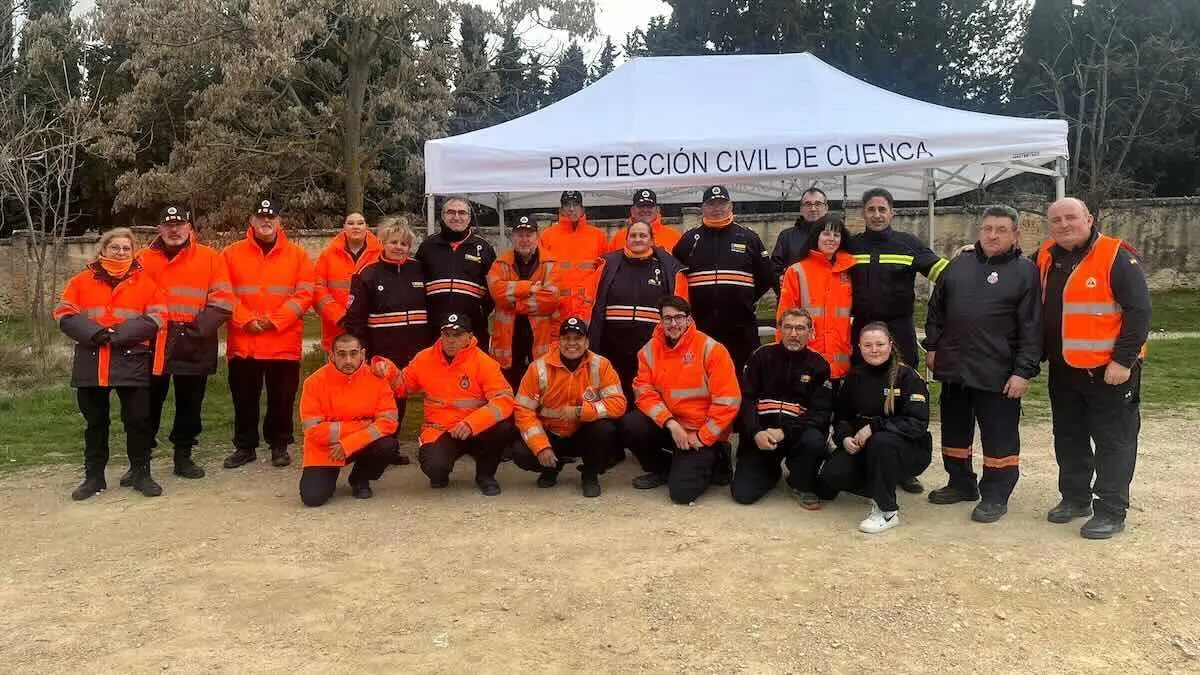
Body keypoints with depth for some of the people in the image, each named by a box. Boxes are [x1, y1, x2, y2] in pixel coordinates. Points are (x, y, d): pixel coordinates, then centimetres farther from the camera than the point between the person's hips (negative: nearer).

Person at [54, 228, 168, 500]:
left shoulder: (145, 282, 4)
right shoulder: (82, 280, 8)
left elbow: (156, 318, -3)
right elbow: (64, 315, 3)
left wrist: (120, 334, -13)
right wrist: (95, 333, -13)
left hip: (132, 360, -2)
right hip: (90, 361, 2)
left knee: (138, 419, 1)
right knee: (95, 421, 11)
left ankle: (140, 473, 13)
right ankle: (94, 476, 21)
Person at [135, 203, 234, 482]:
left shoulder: (211, 258, 3)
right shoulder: (144, 259, 6)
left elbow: (222, 301, -3)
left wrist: (198, 329, -12)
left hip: (195, 348, 0)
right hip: (155, 346, 0)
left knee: (190, 405, 10)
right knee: (149, 403, 5)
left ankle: (184, 457, 24)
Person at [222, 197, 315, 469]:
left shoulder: (297, 254, 3)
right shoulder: (232, 253, 5)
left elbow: (304, 295, -3)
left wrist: (275, 320, -12)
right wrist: (246, 320, -13)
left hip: (284, 342, -1)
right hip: (242, 342, 1)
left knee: (282, 398, 7)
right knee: (244, 398, 9)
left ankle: (279, 445, 21)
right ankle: (245, 446, 22)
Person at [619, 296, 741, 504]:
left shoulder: (711, 349, -14)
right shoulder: (649, 351, -1)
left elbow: (728, 401, -15)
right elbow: (645, 392, -6)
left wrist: (701, 437, -13)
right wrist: (670, 423, -20)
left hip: (703, 434, -5)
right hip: (667, 426, 5)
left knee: (681, 492, -19)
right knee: (630, 425, -22)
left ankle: (710, 460, 16)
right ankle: (662, 470, 6)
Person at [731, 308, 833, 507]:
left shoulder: (818, 364, 2)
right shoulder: (762, 356, 3)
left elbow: (821, 412, -7)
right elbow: (746, 398, -2)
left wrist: (784, 432, -21)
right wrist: (755, 432, -20)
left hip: (797, 432, 0)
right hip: (760, 433, 0)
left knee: (814, 440, -35)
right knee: (743, 494, -13)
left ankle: (803, 486, -3)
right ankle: (771, 472, 22)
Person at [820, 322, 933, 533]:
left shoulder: (907, 377, -12)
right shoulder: (855, 377, 5)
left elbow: (917, 424, -20)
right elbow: (841, 415, 12)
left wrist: (874, 426, -27)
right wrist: (844, 437, -11)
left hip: (910, 450, -5)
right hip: (863, 447, 5)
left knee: (881, 441, -39)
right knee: (830, 475, -20)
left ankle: (887, 512, -21)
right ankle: (884, 488, 9)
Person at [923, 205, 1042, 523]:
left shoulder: (1025, 271, -5)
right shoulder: (959, 265, 9)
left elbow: (1032, 327, -9)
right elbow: (936, 309, 17)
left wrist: (1023, 371, -14)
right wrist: (932, 346, 11)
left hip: (998, 374, -5)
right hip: (953, 367, 5)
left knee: (1000, 436, 3)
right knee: (955, 430, 16)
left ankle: (996, 495, 16)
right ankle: (962, 484, 32)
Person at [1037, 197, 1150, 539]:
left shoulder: (1116, 257, -12)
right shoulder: (1046, 258, 6)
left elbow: (1139, 311, -15)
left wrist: (1123, 360, -18)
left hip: (1109, 368, -7)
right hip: (1063, 369, 7)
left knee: (1113, 440, 1)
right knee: (1069, 437, 15)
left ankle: (1111, 511, 8)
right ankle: (1075, 497, 29)